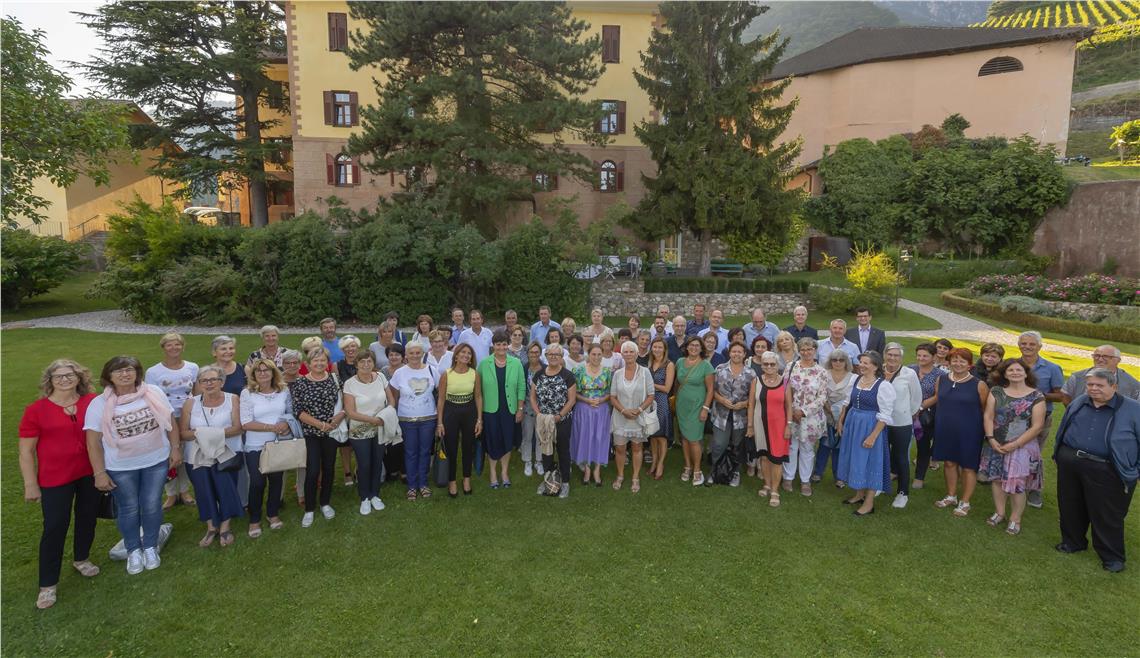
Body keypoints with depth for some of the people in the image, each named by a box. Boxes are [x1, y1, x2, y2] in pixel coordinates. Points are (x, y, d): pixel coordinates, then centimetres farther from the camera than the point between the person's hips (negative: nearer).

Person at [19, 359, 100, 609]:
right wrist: (30, 485, -6)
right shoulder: (36, 410, -9)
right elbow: (26, 451, -5)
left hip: (90, 473, 3)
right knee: (55, 527, 2)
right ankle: (48, 584, 16)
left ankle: (81, 559, 42)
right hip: (55, 479, -3)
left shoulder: (93, 402, -4)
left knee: (87, 518, 17)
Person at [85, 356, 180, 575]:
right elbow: (93, 441, -9)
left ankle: (150, 547, 32)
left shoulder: (154, 393, -7)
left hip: (157, 461, 1)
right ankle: (133, 550, 34)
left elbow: (170, 421, 2)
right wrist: (99, 473, -11)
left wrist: (175, 448, -1)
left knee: (152, 505, 10)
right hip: (120, 468, -1)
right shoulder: (99, 404, -11)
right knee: (129, 509, 13)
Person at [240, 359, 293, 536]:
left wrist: (287, 424, -13)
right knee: (257, 482, 1)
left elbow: (291, 412, 10)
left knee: (277, 479, 13)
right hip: (256, 446, -3)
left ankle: (273, 514, 32)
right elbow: (246, 423, -15)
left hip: (280, 444, 3)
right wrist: (272, 427, -21)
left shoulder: (284, 390, -1)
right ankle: (254, 520, 20)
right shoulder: (247, 393, -11)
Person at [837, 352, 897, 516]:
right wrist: (841, 421, 17)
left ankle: (869, 503, 15)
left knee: (869, 462, 3)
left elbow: (885, 415, -18)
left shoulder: (883, 386, -17)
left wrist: (873, 436, -20)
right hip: (852, 424, 7)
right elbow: (848, 403, 16)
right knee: (855, 460, 16)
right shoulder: (856, 380, 3)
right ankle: (859, 494, 33)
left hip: (870, 427, -7)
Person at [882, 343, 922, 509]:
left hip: (902, 424, -2)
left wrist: (908, 414, 7)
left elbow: (917, 398, 1)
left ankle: (903, 493, 24)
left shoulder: (909, 374, -12)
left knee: (901, 458, 10)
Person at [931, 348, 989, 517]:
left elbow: (986, 410, -6)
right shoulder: (941, 380, 0)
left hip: (969, 432, -4)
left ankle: (965, 502, 22)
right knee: (950, 462, 16)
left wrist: (986, 431, -5)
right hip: (945, 430, 4)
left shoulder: (979, 385, -12)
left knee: (968, 466, 7)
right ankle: (951, 496, 33)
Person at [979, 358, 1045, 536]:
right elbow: (988, 417, 1)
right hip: (997, 445, 3)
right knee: (997, 479, 11)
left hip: (1022, 447, -3)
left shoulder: (1036, 397, -7)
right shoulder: (996, 392, 2)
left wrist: (1015, 445, -13)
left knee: (1018, 483, 1)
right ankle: (999, 513, 26)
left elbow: (1037, 426, -10)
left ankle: (1015, 519, 17)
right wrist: (991, 439, -10)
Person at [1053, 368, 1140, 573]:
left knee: (1107, 515, 4)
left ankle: (1112, 556, 20)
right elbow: (1063, 430, 19)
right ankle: (1072, 542, 36)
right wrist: (1060, 454, 19)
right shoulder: (1078, 403, 7)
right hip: (1070, 465, 5)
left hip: (1106, 472, -5)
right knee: (1070, 508, 17)